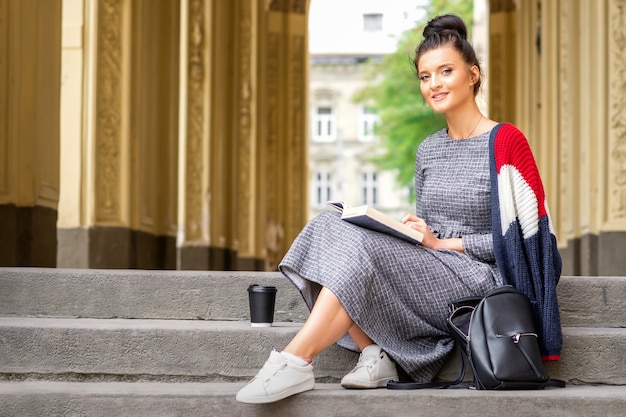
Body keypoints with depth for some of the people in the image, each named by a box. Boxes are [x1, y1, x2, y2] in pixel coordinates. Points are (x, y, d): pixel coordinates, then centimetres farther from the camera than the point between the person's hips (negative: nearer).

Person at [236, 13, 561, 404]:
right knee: (329, 225, -15)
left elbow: (522, 237, -8)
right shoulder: (428, 151, 17)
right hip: (429, 274, 7)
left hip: (477, 279, -7)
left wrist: (445, 243, -14)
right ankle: (376, 354, -22)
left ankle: (295, 362, -29)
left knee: (361, 247, -28)